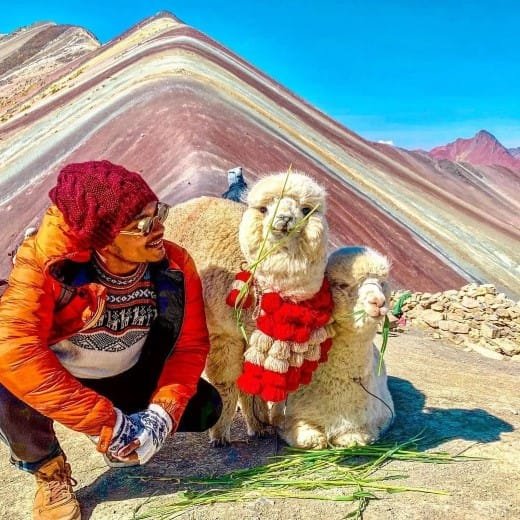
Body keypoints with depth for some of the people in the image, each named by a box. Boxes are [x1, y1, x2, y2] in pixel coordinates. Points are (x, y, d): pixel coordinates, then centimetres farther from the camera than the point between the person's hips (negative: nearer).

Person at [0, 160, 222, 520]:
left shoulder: (174, 265, -20)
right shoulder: (50, 259, -31)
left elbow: (191, 345, -11)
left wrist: (162, 412, -26)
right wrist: (105, 422, -39)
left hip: (126, 380, 3)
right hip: (56, 379, -2)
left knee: (204, 408, -12)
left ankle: (128, 431, 17)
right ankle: (49, 469, -1)